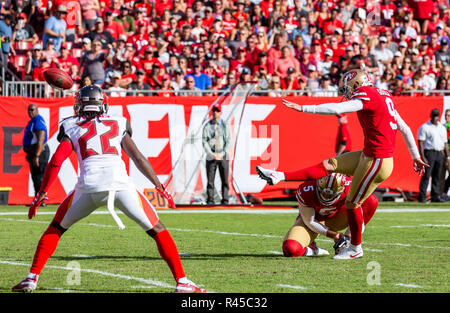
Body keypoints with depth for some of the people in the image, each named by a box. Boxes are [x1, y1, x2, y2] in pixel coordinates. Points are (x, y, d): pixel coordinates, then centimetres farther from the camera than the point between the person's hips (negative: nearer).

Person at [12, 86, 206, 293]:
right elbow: (138, 158, 18)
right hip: (120, 182, 0)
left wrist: (41, 195, 15)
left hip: (89, 185, 0)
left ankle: (32, 278, 15)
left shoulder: (73, 128, 21)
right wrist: (160, 187, 21)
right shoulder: (118, 124, 24)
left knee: (56, 229, 22)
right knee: (157, 230, 10)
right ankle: (181, 282, 1)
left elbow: (56, 162, 10)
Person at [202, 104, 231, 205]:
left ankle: (225, 200, -1)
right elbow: (204, 142, 2)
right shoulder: (207, 126, 7)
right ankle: (210, 200, -2)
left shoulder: (225, 125, 7)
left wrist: (222, 154, -8)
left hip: (223, 156, 0)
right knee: (210, 179, -3)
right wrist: (212, 154, -10)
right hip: (211, 156, 0)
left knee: (225, 179, -3)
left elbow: (228, 141, 4)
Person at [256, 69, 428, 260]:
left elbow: (336, 109, -25)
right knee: (328, 165, 8)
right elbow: (404, 128, 17)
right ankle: (280, 177, 9)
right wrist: (415, 156, 24)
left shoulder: (367, 97, -14)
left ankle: (355, 249, 19)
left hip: (377, 162, -9)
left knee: (352, 203, 4)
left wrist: (302, 108, -24)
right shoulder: (384, 96, 13)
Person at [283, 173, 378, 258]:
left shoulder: (349, 187, -29)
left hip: (334, 218, 3)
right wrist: (332, 234, -19)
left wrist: (347, 237, -29)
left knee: (372, 201, -21)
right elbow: (309, 222, -19)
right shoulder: (307, 191, -33)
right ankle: (311, 249, 5)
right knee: (290, 249, -34)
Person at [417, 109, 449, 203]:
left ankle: (435, 196, 8)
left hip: (440, 154, 6)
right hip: (429, 153, -6)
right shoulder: (424, 127, -2)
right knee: (426, 175, -11)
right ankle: (421, 196, -10)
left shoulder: (442, 128, 17)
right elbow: (420, 143, -8)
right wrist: (422, 157, -17)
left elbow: (445, 143, 20)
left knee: (437, 176, 5)